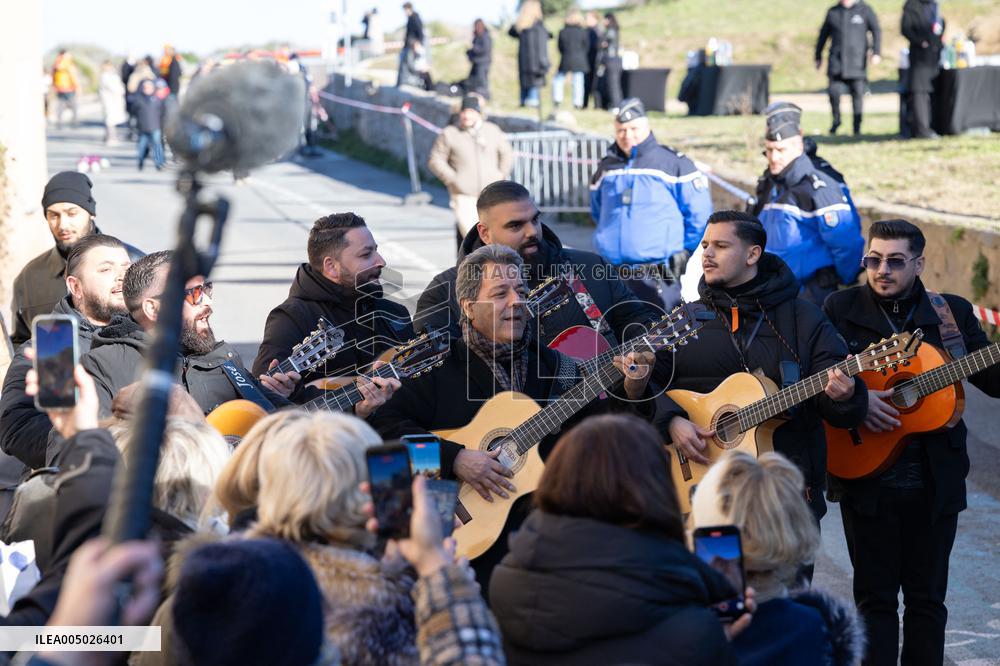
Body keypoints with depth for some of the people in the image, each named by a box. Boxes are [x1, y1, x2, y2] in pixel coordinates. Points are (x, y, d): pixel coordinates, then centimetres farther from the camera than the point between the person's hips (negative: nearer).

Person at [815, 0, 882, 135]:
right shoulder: (833, 12, 12)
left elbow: (876, 31, -1)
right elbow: (823, 34, 19)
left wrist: (876, 52, -13)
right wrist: (818, 56, 18)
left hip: (857, 61, -1)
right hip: (836, 59, 1)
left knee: (858, 93, -1)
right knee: (834, 91, -13)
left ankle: (857, 127, 8)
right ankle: (836, 119, 10)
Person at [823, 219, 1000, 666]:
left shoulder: (952, 313, 5)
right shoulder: (841, 309, 1)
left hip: (935, 481, 1)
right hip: (866, 477, -1)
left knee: (927, 596, 9)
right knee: (875, 595, 5)